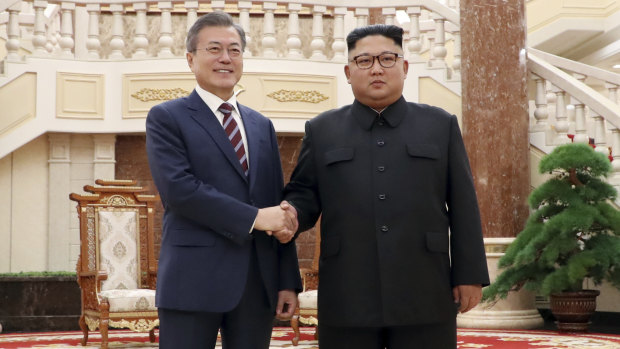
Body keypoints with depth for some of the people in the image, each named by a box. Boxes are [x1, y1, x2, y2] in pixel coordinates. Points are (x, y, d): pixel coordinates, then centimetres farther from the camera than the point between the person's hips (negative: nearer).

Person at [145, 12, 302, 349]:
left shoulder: (261, 125, 16)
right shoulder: (166, 118, 1)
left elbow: (280, 208, 13)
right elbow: (178, 188, -14)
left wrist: (288, 280, 8)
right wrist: (252, 217, -17)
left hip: (259, 281, 5)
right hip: (193, 280, -4)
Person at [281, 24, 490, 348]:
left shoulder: (441, 125, 10)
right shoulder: (321, 130, 12)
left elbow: (463, 206, 7)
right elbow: (304, 194, 10)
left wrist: (469, 274, 2)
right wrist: (290, 214, -13)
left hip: (425, 297, 0)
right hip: (347, 300, 1)